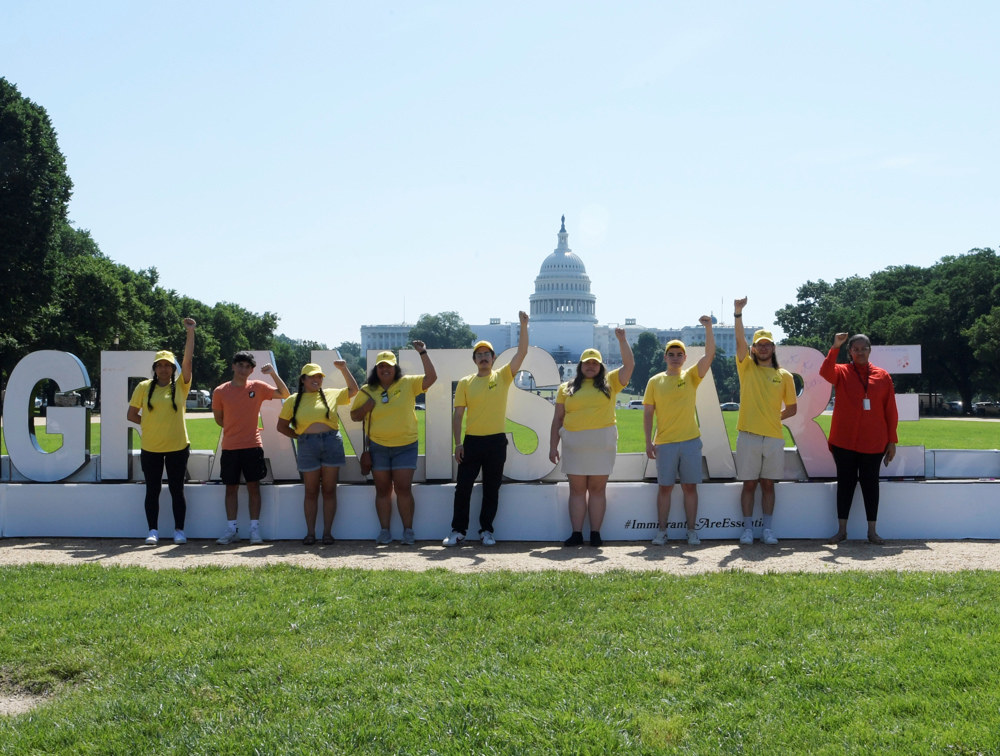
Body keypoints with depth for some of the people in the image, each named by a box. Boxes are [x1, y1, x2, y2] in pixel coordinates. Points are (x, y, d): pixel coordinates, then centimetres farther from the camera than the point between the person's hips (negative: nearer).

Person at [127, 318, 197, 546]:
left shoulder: (180, 386, 0)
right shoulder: (144, 387, 2)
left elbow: (188, 359, -11)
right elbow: (131, 415, 7)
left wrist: (191, 332, -17)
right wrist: (150, 423, -2)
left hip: (177, 447, -1)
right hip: (150, 448, 1)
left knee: (176, 490, 4)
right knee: (152, 490, 5)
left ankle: (179, 531, 12)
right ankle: (153, 531, 13)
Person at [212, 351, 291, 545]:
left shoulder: (258, 387, 2)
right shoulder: (220, 391, 2)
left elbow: (284, 394, -1)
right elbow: (219, 418, 12)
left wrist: (273, 373, -11)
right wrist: (234, 430, 9)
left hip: (252, 446, -1)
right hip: (230, 447, 1)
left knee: (253, 487, 1)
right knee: (231, 488, 5)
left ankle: (255, 529, 6)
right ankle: (231, 529, 11)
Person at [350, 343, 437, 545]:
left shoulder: (408, 384, -1)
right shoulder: (367, 390, 3)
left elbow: (431, 378, -10)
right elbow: (354, 416, 9)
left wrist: (423, 353, -16)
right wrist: (366, 406, -12)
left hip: (405, 446, -2)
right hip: (378, 447, 2)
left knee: (403, 489, -3)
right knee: (383, 489, 7)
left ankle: (408, 530, 6)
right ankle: (384, 531, 14)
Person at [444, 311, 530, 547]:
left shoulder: (502, 376, 4)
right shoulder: (465, 383, 5)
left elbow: (522, 352, -6)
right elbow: (458, 415, 4)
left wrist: (524, 326, -14)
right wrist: (457, 443, -4)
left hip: (496, 441, 0)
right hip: (472, 441, 0)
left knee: (491, 490, 6)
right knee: (463, 488, 1)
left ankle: (486, 530, 16)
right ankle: (458, 530, 11)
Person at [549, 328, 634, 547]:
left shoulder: (609, 383, 8)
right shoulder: (567, 388, 10)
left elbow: (629, 365, -1)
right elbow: (558, 418, 9)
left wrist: (622, 340, -7)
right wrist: (552, 446, 4)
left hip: (602, 443, -1)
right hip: (574, 443, 1)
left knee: (597, 489, 4)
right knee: (577, 489, 4)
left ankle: (595, 533, 8)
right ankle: (576, 533, 8)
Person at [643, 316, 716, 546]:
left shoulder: (691, 376, 5)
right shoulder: (655, 381, 5)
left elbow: (709, 354, -9)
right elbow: (648, 412, 5)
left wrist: (708, 328, -19)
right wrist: (648, 442, -2)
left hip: (690, 441, 0)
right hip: (664, 443, 0)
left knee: (690, 486, 4)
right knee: (665, 487, 4)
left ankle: (692, 530, 11)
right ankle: (662, 531, 12)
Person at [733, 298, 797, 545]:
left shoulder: (785, 376, 8)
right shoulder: (746, 368, 4)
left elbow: (791, 408, 14)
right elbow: (740, 340, -12)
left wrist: (772, 417, 2)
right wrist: (738, 313, -23)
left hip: (774, 437, 1)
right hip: (748, 435, -1)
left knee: (768, 484, 8)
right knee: (749, 484, 3)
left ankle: (768, 529, 14)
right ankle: (747, 529, 9)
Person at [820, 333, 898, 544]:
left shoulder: (882, 376, 5)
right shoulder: (842, 372, 2)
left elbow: (891, 411, 5)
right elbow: (825, 372, -23)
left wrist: (892, 440, 2)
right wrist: (835, 347, -32)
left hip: (873, 442, 1)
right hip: (844, 441, -1)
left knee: (870, 483, 6)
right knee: (846, 482, 5)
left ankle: (872, 531, 14)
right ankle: (842, 530, 11)